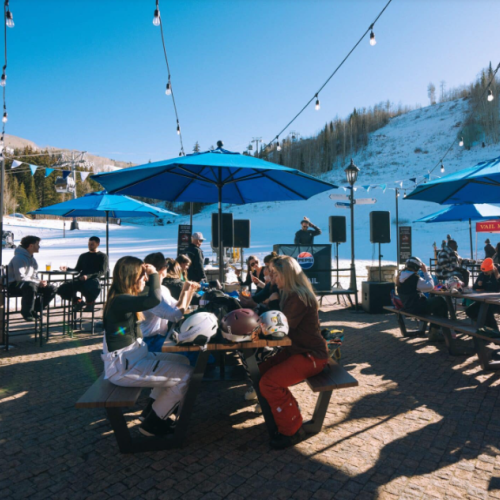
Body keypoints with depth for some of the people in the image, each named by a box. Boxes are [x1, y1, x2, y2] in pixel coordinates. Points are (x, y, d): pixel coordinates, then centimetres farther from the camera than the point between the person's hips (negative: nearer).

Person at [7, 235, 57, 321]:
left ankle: (34, 310, 5)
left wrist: (40, 282, 0)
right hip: (14, 285, -9)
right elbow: (20, 277, -26)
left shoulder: (31, 258, 14)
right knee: (30, 287, -42)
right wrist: (38, 282, -22)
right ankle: (26, 313, -22)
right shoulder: (19, 258, -17)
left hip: (30, 284, 9)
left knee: (52, 289, -3)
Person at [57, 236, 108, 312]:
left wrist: (88, 276, -19)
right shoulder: (83, 256, 26)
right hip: (81, 279, 5)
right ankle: (78, 301, 9)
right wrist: (67, 269, 2)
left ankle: (90, 302, -6)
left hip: (94, 279, -5)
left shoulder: (102, 256, 10)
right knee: (62, 289, -18)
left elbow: (103, 272, -5)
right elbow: (77, 270, 23)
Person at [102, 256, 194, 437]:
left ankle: (152, 410, 22)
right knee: (186, 375, -11)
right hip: (123, 368, -10)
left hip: (134, 357, 10)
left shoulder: (124, 298, 9)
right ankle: (151, 424, 6)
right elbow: (154, 299, -38)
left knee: (183, 361, 13)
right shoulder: (120, 301, -23)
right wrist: (154, 274, -22)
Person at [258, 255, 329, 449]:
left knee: (268, 383, -19)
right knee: (261, 372, 5)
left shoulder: (299, 297, -23)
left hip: (311, 356, -10)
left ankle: (292, 429, 0)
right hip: (297, 349, 10)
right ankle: (290, 409, 22)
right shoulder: (291, 294, 9)